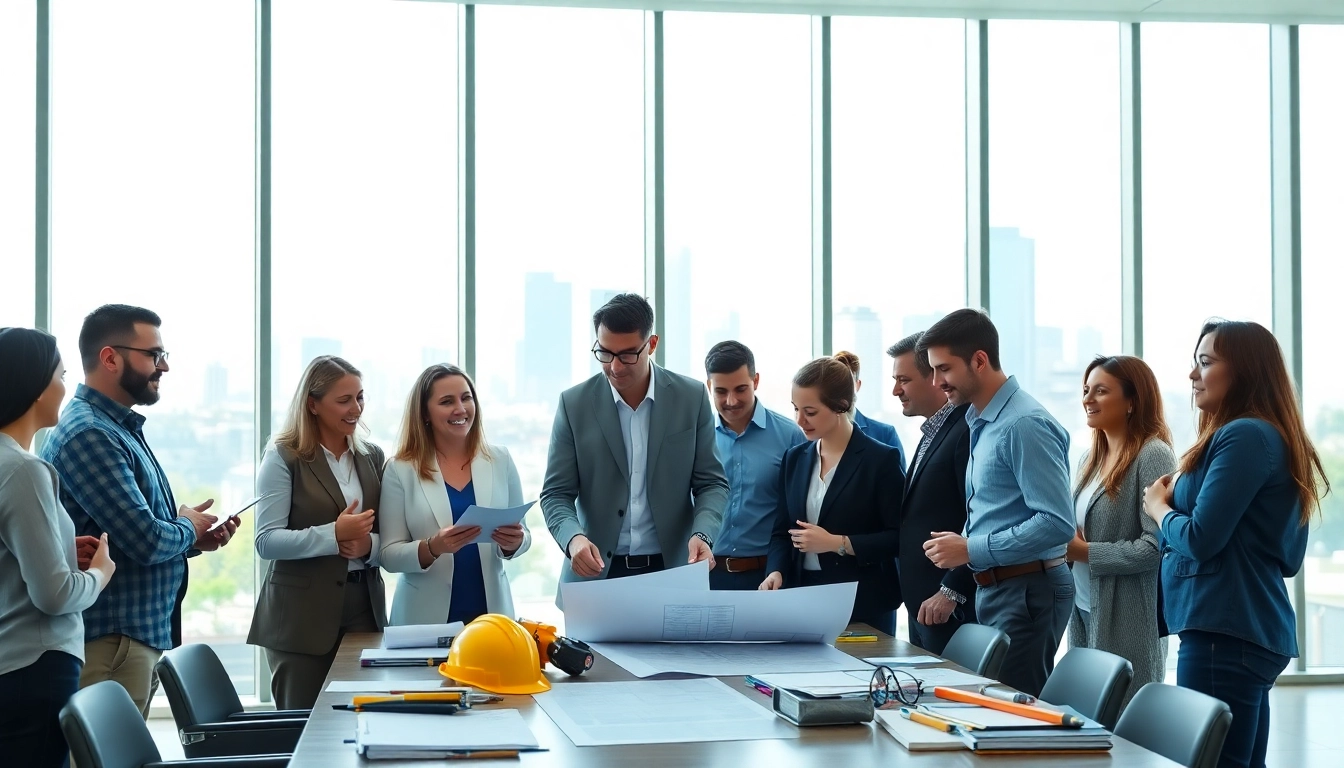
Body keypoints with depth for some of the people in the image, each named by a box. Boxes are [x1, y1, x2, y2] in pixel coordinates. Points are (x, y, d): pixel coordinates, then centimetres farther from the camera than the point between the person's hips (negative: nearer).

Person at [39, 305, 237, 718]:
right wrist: (187, 528, -3)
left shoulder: (119, 428, 15)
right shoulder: (89, 434, -18)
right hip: (110, 641, -10)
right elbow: (146, 540, -24)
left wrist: (196, 540, 5)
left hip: (140, 633, 10)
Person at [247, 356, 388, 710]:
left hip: (364, 607, 4)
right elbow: (266, 541, -11)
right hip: (302, 615, -4)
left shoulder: (372, 457, 12)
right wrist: (334, 534, -21)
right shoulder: (284, 457, -3)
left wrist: (368, 544, -8)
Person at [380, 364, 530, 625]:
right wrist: (433, 547, -23)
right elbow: (389, 556, -5)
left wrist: (513, 543, -14)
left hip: (491, 612, 2)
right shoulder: (400, 470, -4)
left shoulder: (500, 460, 2)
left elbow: (523, 534, 7)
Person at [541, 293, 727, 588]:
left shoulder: (691, 398, -1)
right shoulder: (575, 403, -3)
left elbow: (711, 483, 2)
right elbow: (557, 493, -2)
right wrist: (573, 537, -22)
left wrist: (701, 535, -18)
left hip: (672, 570, 0)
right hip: (596, 573, 0)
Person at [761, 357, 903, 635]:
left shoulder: (881, 460, -6)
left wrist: (837, 543, -17)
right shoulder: (795, 458, 11)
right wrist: (776, 572, -7)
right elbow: (782, 531, 12)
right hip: (803, 598, 4)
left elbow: (899, 536, -10)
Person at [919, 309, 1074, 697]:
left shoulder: (1025, 424, -17)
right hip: (994, 589, 9)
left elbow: (1056, 522, -23)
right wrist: (963, 541, 7)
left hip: (1027, 591, -9)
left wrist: (972, 550, -18)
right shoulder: (982, 423, 13)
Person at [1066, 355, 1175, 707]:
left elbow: (1156, 546, -18)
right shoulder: (1092, 458, 14)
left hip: (1127, 622, -8)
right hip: (1084, 612, 8)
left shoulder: (1153, 455, -11)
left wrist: (1084, 551, -14)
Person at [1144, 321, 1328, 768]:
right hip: (1253, 630, 10)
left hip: (1225, 633, -10)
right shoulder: (1273, 438, 17)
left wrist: (1158, 505, 2)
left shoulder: (1243, 437, -13)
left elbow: (1199, 540, -18)